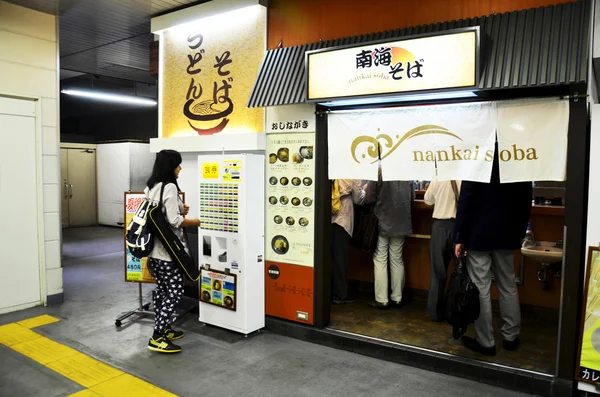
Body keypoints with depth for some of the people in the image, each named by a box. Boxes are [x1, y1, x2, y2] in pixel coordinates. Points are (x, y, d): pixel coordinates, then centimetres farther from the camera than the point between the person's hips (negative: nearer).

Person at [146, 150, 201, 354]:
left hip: (154, 249, 9)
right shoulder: (170, 187, -16)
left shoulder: (151, 187, 12)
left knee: (162, 290, 17)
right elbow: (174, 221, -20)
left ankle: (163, 330, 27)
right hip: (167, 250, -9)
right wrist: (196, 222, -7)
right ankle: (157, 339, 1)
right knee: (175, 292, -2)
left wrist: (179, 211, 12)